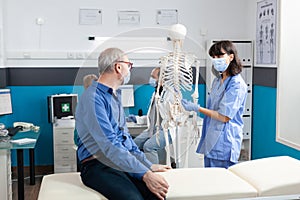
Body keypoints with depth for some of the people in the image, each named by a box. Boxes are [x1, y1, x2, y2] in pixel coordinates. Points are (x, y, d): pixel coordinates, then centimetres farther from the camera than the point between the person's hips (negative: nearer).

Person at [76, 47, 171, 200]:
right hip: (98, 166, -8)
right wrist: (145, 174, -24)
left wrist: (148, 165, 17)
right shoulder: (93, 98, -11)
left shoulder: (115, 96, 20)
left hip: (124, 163, 8)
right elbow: (110, 145, -20)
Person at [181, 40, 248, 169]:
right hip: (210, 142, 8)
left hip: (224, 145, -8)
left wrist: (196, 108, -12)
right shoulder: (217, 81, 14)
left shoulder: (237, 85, -14)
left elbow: (224, 117, -17)